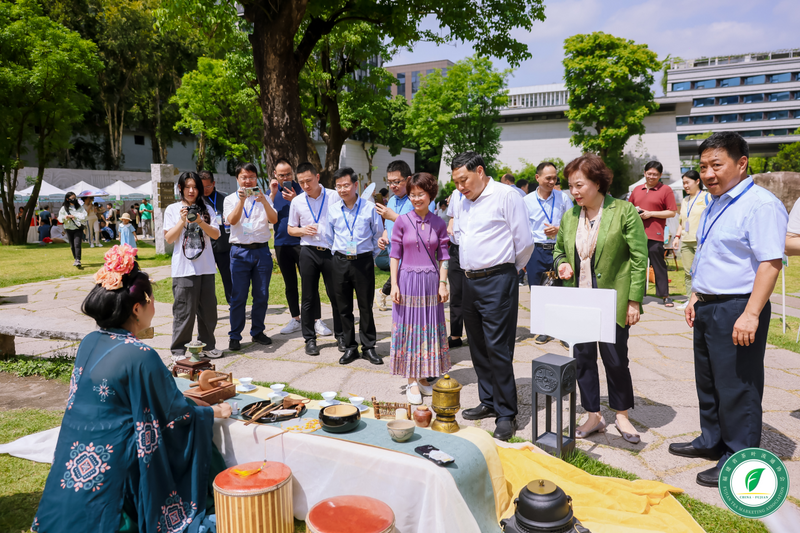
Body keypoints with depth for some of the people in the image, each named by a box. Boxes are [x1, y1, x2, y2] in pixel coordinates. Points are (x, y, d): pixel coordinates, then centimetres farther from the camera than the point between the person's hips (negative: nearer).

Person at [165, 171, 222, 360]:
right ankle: (178, 350, 6)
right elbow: (169, 238, -1)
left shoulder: (206, 209, 11)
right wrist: (182, 221, -13)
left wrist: (200, 222, -14)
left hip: (206, 267, 3)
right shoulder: (172, 209, 6)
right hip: (183, 268, -3)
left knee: (208, 308, 7)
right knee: (184, 311, -3)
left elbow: (216, 234, 1)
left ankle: (207, 345, 20)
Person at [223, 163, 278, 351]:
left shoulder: (263, 198, 12)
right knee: (238, 296, -2)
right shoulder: (231, 199, 8)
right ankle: (234, 336, 6)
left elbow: (274, 220, -4)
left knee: (262, 295, 6)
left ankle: (258, 332, 20)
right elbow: (232, 220, -9)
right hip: (240, 251, -2)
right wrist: (241, 200, -21)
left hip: (262, 250, 2)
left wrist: (264, 202, -19)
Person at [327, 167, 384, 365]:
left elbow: (378, 235, 8)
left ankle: (368, 347, 16)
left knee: (366, 306, 4)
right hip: (340, 262, 2)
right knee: (344, 307, 7)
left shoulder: (370, 208, -3)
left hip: (364, 261, -2)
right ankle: (350, 347, 19)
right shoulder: (333, 209, 4)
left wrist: (372, 254, 9)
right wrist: (337, 255, 14)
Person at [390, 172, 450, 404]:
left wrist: (443, 284, -1)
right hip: (408, 280, -2)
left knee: (430, 329, 8)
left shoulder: (439, 224, 4)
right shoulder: (402, 222, -1)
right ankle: (412, 381, 13)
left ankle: (423, 378, 22)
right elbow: (395, 255, -1)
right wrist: (394, 285, -6)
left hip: (431, 282, 2)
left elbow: (443, 257, 6)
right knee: (409, 328, 3)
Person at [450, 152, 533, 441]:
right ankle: (489, 402, 27)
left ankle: (506, 415, 4)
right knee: (478, 347, 13)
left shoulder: (506, 196, -7)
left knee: (497, 348, -7)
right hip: (470, 281, 8)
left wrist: (510, 269, 7)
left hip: (497, 280, -7)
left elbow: (524, 243, -6)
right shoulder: (461, 203, 16)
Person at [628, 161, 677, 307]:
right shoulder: (637, 190, 16)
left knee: (659, 265, -1)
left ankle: (665, 295, 8)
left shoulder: (665, 190, 2)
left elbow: (672, 212, -3)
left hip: (655, 235, -4)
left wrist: (650, 214, -10)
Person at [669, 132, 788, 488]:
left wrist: (750, 314, -26)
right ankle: (711, 442, 37)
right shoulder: (715, 205, 13)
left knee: (736, 388, 2)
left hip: (737, 309, -9)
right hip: (708, 308, 9)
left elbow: (770, 263, -22)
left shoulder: (760, 204, -16)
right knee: (708, 381, 20)